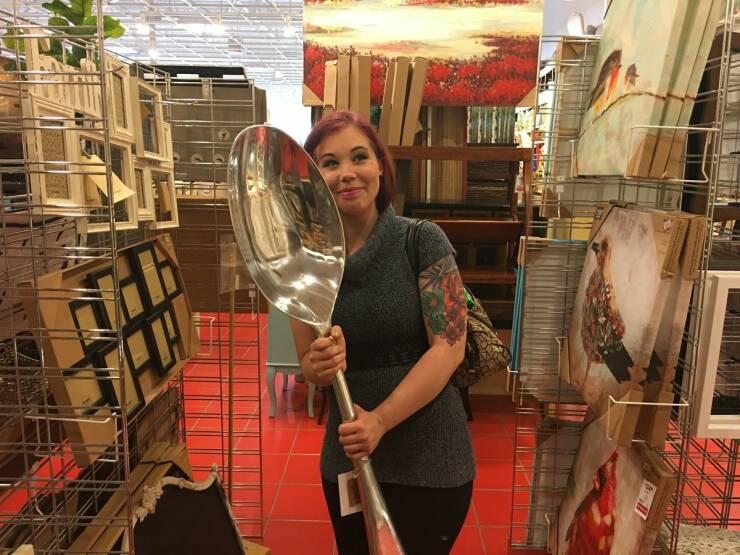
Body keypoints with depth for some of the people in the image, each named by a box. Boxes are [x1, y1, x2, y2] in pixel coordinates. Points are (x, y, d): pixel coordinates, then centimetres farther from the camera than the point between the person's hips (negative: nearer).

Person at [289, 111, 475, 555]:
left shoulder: (422, 241, -11)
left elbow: (450, 347, -15)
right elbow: (308, 365, 4)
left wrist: (381, 420, -24)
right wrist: (322, 364, -20)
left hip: (428, 457, -3)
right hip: (347, 454, 4)